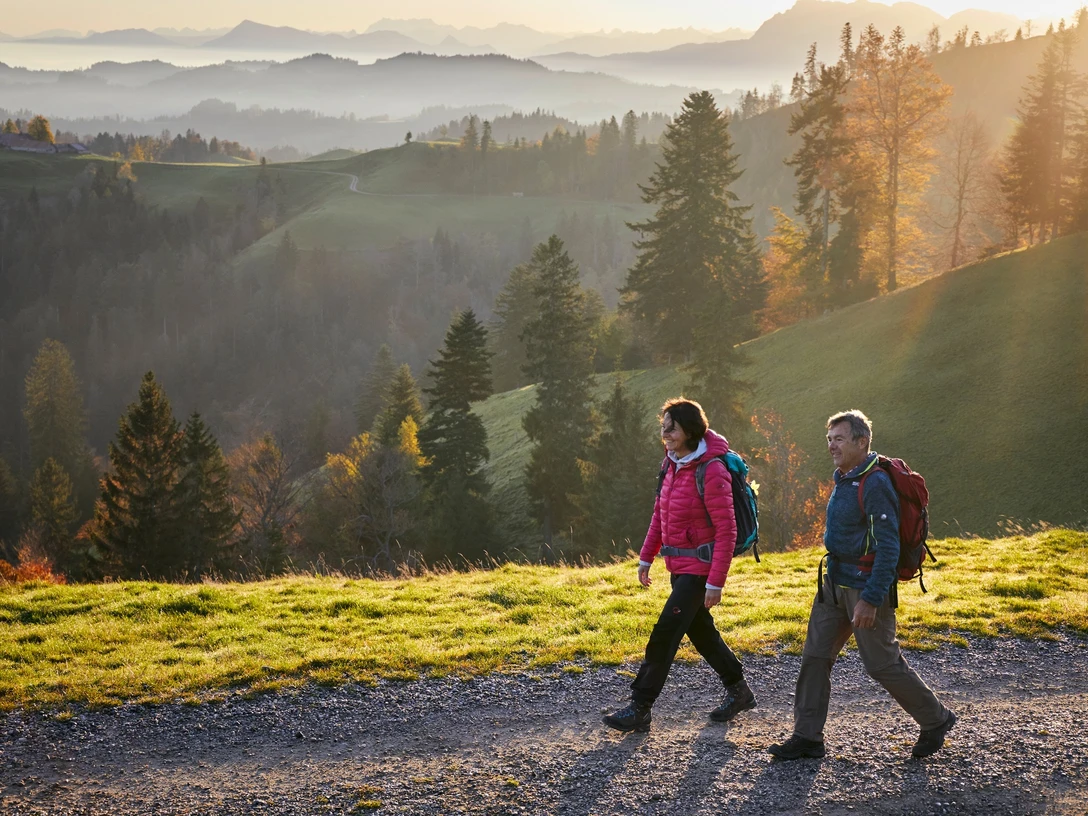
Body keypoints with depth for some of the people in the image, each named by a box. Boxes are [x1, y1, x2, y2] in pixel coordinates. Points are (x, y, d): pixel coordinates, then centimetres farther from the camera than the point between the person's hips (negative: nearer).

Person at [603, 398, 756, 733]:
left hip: (700, 566, -9)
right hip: (678, 565, 9)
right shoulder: (671, 464, 5)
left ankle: (639, 709, -4)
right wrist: (646, 557, 14)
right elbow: (660, 515, 16)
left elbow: (726, 531, -20)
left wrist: (715, 582, -21)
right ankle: (738, 692, 34)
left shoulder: (711, 471, -20)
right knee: (700, 630, 18)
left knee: (665, 633, -10)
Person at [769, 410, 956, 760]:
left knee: (882, 664, 0)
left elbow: (888, 547, -24)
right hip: (835, 583, 9)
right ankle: (807, 736, 12)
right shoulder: (844, 478, 10)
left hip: (866, 586, -9)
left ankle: (936, 720, 21)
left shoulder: (875, 484, -20)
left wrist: (870, 600, -26)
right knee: (815, 655, 6)